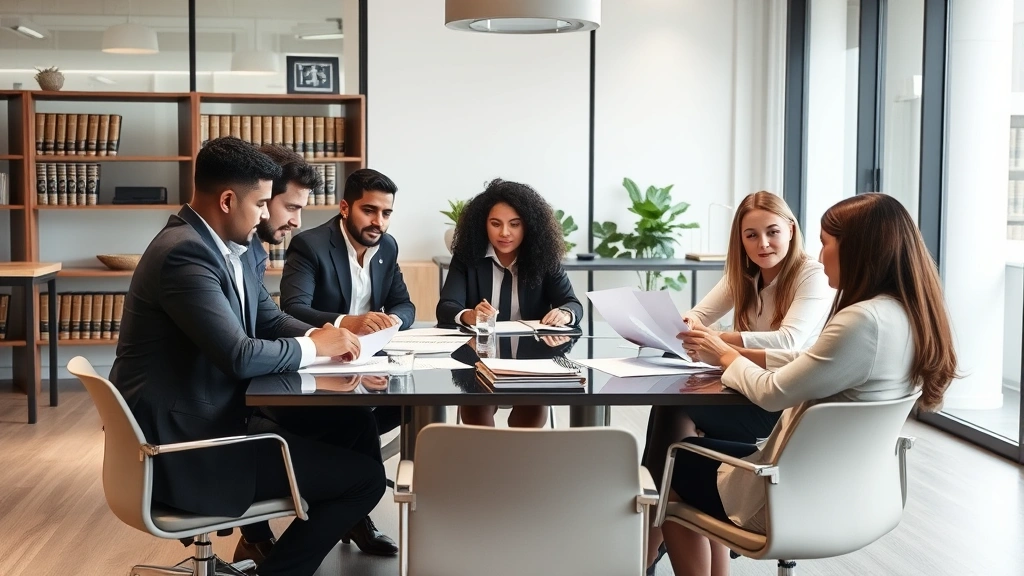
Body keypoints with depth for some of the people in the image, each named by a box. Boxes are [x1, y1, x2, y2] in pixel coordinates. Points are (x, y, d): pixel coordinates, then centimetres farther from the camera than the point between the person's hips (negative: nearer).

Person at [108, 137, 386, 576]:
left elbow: (268, 317, 16)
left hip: (212, 421, 10)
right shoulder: (185, 252, -23)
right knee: (365, 477, -9)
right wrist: (314, 347, -12)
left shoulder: (230, 248, 8)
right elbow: (239, 356, -29)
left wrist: (320, 334, -5)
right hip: (182, 448, -10)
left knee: (353, 425, 13)